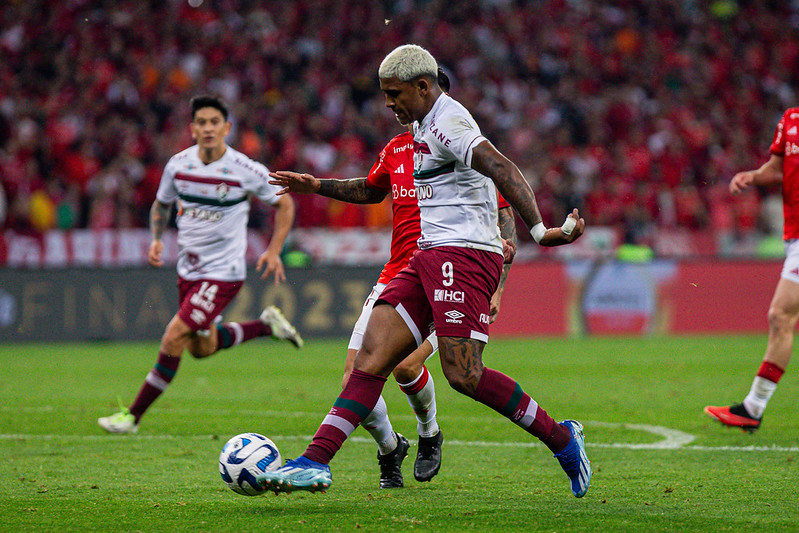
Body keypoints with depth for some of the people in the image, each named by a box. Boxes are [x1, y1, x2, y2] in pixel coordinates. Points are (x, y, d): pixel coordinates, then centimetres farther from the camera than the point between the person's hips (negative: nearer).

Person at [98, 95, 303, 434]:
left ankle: (133, 416, -5)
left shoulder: (245, 170, -16)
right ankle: (266, 325, 42)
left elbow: (284, 203, -1)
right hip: (189, 268, 6)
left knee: (173, 339, -15)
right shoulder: (178, 164, -4)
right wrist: (156, 239, -1)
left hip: (223, 273, -6)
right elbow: (162, 203, 16)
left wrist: (274, 250, -11)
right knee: (201, 348, 20)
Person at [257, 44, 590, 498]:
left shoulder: (447, 121, -12)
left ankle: (562, 439, 0)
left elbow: (501, 169, -25)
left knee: (464, 375, -16)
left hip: (464, 254, -10)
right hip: (430, 257, 10)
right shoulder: (424, 125, 19)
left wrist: (539, 230, -34)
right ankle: (316, 463, -7)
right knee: (372, 355, -1)